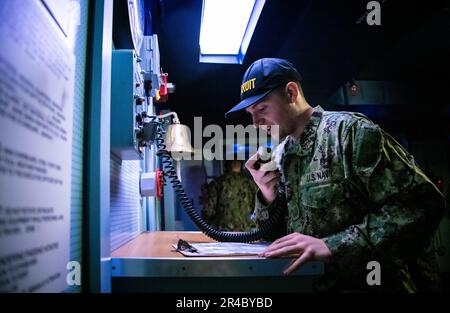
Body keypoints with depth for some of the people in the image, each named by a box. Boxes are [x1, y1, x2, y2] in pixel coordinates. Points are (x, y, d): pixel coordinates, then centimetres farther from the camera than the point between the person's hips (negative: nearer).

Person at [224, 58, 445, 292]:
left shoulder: (349, 130, -11)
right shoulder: (279, 157, 7)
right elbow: (274, 235, 10)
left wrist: (333, 246, -24)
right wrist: (267, 197, -8)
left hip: (371, 283, -5)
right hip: (315, 283, 5)